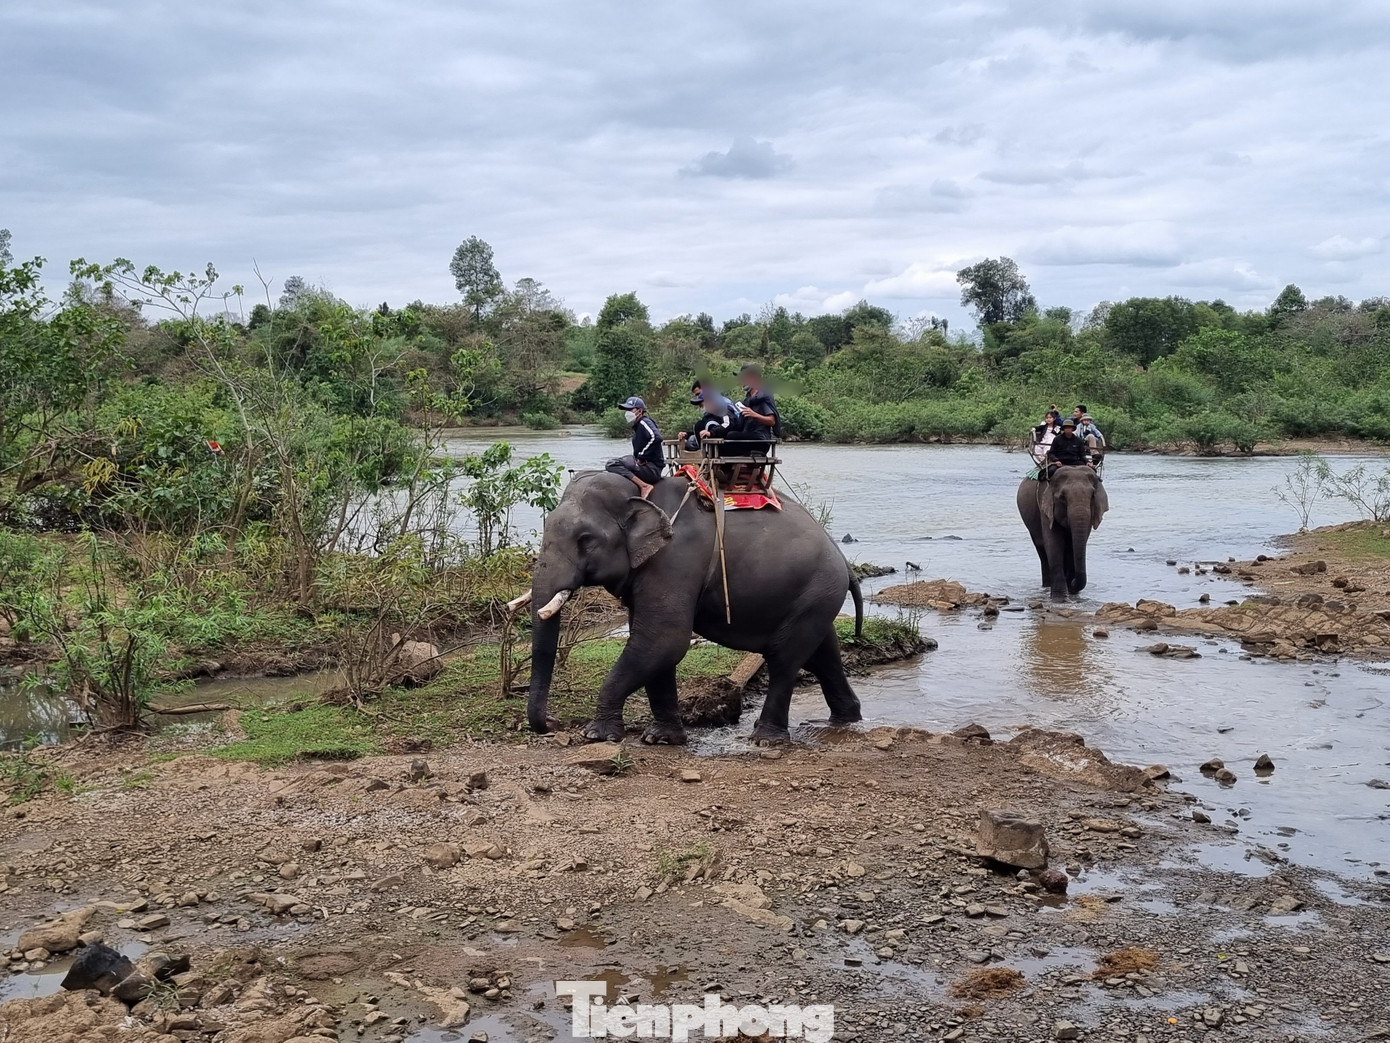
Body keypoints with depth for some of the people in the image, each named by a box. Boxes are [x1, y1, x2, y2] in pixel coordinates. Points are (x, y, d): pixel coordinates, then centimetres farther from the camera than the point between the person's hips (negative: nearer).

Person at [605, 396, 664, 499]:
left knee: (612, 465, -22)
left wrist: (641, 456, -21)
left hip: (652, 468, -10)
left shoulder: (644, 422, -8)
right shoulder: (637, 426, 22)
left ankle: (644, 486, -25)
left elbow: (656, 437, -27)